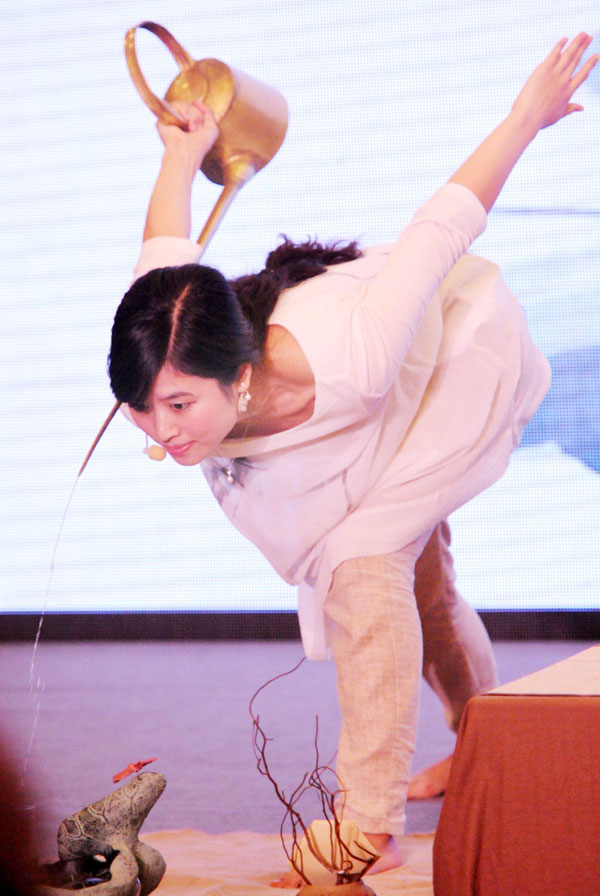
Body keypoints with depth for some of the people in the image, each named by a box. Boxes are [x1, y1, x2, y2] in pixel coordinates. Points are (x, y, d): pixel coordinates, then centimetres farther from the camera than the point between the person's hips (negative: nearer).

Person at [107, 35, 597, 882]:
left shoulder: (340, 365, -47)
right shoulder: (171, 349, -32)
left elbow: (441, 229, -36)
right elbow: (166, 245, -11)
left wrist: (527, 116, -25)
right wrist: (183, 156, 9)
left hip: (468, 340, -6)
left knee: (364, 557, -22)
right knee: (414, 575, 20)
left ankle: (374, 825, -19)